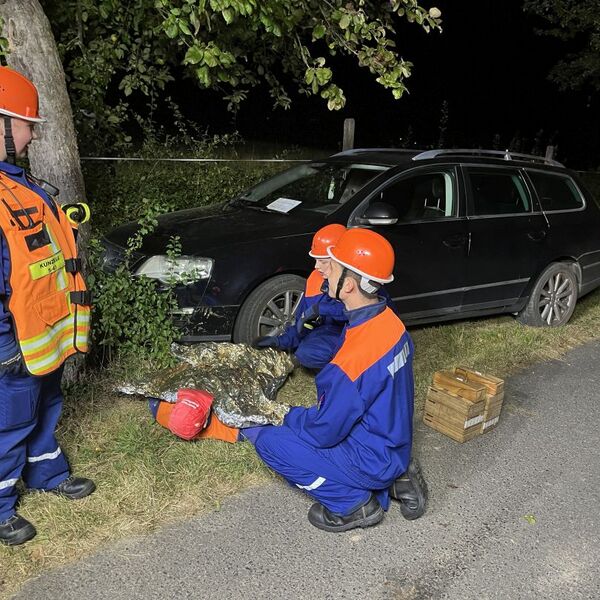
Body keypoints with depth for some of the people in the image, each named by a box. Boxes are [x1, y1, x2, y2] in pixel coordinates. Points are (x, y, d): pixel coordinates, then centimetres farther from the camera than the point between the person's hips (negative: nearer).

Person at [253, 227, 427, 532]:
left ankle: (354, 504, 2)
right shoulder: (391, 321, -7)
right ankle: (394, 478, 14)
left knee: (268, 440, -6)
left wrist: (290, 415, -1)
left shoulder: (353, 359, -35)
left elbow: (324, 432, -22)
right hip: (396, 446, 8)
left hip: (372, 459, -8)